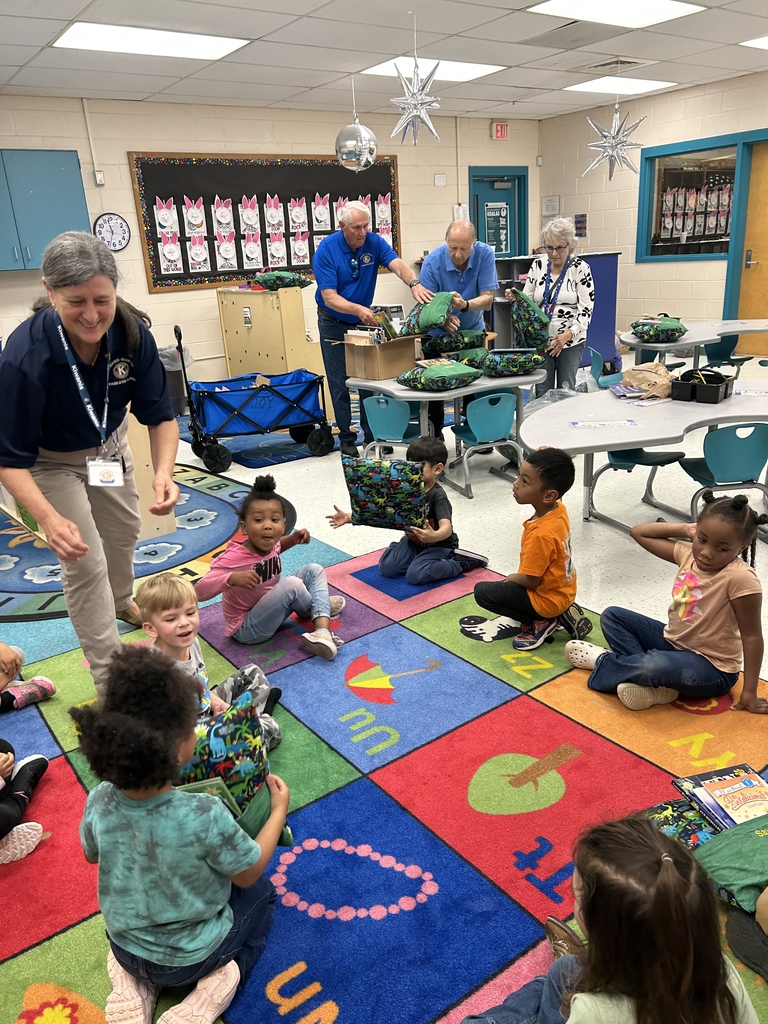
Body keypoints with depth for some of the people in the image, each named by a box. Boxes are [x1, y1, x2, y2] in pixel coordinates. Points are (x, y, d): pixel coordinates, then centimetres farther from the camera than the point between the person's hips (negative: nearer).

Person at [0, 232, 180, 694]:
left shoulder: (132, 332, -27)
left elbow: (160, 414, -20)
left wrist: (164, 472, -39)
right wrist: (49, 518, -46)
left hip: (109, 445, 5)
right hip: (51, 460, -5)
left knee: (125, 531, 22)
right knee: (87, 564, -8)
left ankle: (122, 601, 54)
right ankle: (110, 681, 6)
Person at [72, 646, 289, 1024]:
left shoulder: (99, 801, -23)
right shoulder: (205, 814, -36)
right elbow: (249, 873, -16)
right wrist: (279, 809, -4)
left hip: (124, 947, 4)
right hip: (191, 956, -3)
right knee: (261, 890, 21)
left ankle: (132, 986, 12)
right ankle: (211, 990, 4)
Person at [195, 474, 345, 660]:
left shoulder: (269, 543, -6)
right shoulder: (233, 558, -29)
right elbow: (199, 591, -34)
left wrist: (293, 539, 1)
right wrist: (232, 578, -49)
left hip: (270, 609, 8)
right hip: (246, 628, -8)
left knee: (314, 569, 3)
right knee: (292, 584, -28)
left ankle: (322, 632, -16)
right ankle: (321, 607, 8)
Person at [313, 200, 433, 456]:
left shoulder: (374, 242, -12)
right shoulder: (326, 249, -20)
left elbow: (397, 264, -29)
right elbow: (329, 297, -26)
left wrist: (414, 283, -51)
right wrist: (358, 309, -43)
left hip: (364, 320, 3)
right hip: (334, 323, -3)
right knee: (340, 383, 1)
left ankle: (373, 434, 16)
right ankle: (346, 437, 13)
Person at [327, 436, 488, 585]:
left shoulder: (437, 496, -26)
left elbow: (446, 526, -40)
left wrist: (434, 536, -65)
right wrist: (349, 517, -15)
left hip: (439, 545, -6)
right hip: (414, 542, 6)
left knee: (415, 575, -27)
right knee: (386, 567, -10)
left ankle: (461, 563, -7)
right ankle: (420, 559, 11)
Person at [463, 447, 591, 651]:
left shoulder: (541, 534, -34)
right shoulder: (558, 509, -11)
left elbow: (530, 580, -26)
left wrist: (508, 579, -5)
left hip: (547, 598, -9)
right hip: (562, 589, 9)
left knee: (483, 592, -7)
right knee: (509, 584, 29)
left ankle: (542, 622, -1)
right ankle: (559, 614, 12)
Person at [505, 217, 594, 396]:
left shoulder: (580, 268, -7)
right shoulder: (538, 265, 3)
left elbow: (586, 310, -11)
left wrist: (568, 334, -24)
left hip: (571, 341, -3)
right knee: (542, 393, 5)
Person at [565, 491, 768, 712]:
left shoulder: (740, 578, -27)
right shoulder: (688, 554, -7)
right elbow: (639, 532, 3)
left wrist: (749, 692, -18)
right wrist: (684, 529, -8)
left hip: (711, 669, -8)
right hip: (672, 642, 8)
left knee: (654, 665, -37)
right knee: (612, 616, 5)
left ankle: (603, 662, -4)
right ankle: (655, 683, -13)